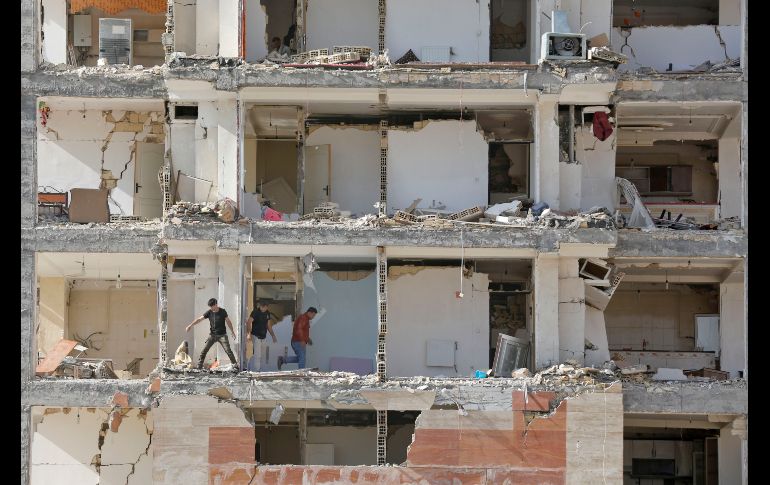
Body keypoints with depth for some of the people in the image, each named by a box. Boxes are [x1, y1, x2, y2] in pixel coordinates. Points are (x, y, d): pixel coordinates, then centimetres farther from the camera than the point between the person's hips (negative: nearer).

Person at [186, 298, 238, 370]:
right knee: (204, 350, -6)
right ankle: (199, 366, 0)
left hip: (222, 335, -2)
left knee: (228, 350, -11)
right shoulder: (209, 312, -3)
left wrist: (232, 331, 4)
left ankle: (235, 365, -3)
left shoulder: (223, 311, -6)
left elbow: (228, 321, 3)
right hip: (213, 335, 2)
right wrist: (190, 326, -11)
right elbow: (199, 319, -3)